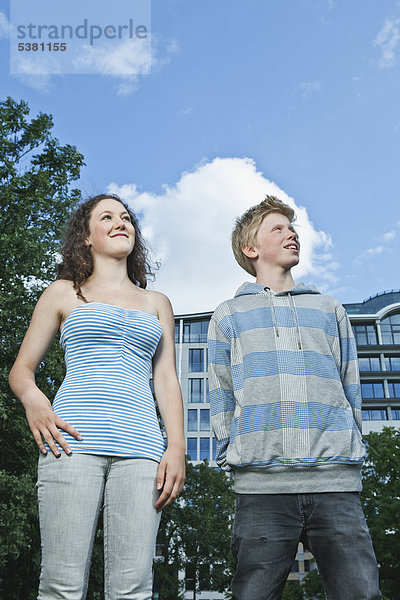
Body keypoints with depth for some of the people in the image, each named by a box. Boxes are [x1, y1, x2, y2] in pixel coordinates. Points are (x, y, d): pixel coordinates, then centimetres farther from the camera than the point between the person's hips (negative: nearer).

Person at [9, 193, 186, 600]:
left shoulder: (157, 303, 23)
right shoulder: (64, 293, 17)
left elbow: (166, 380, 16)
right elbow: (21, 370, 14)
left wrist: (177, 446, 2)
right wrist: (35, 402, -9)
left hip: (140, 445, 2)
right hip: (74, 441, -1)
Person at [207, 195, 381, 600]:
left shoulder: (330, 311, 21)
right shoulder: (228, 316, 15)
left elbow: (350, 388, 18)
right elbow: (222, 398, 12)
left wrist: (349, 451, 8)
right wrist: (233, 457, 1)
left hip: (335, 481, 2)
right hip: (261, 484, -1)